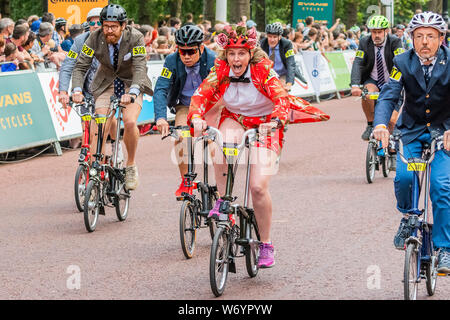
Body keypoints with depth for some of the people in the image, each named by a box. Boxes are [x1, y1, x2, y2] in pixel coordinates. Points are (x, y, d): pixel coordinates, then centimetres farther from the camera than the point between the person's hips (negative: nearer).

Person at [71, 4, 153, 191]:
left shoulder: (135, 38, -24)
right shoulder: (95, 38, -18)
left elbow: (140, 68, -33)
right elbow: (80, 67, -17)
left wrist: (132, 93, -50)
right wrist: (77, 90, -36)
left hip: (132, 84, -2)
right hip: (106, 84, 2)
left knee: (130, 122, -25)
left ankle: (131, 166, -4)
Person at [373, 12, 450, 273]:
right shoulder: (403, 63, -8)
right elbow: (389, 96, -16)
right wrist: (381, 124, -36)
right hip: (412, 130, 2)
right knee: (404, 177, -21)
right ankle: (408, 216, 10)